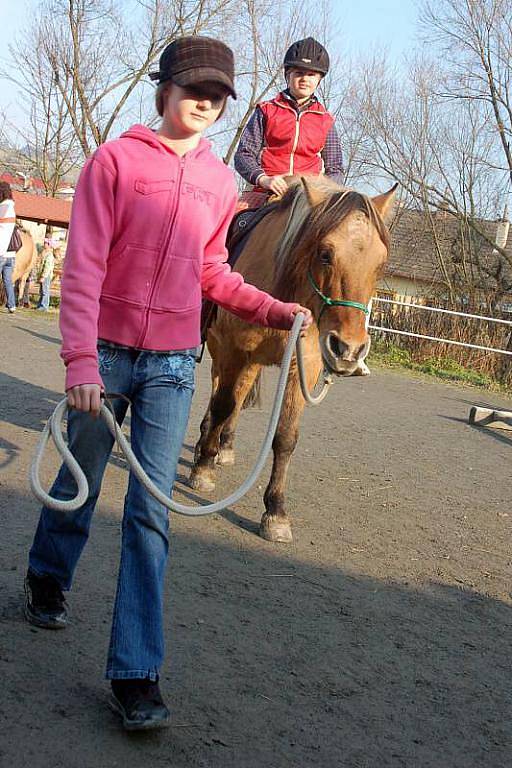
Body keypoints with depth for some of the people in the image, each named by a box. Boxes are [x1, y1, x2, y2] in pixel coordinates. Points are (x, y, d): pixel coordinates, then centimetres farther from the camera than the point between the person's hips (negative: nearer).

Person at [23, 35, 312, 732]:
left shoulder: (220, 182, 6)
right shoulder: (115, 161, -6)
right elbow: (83, 266, -12)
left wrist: (276, 312, 4)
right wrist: (80, 361, -21)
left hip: (173, 366, 2)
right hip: (106, 355, -2)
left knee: (150, 513, -1)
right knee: (81, 483, 14)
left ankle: (136, 670, 3)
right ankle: (46, 580, 45)